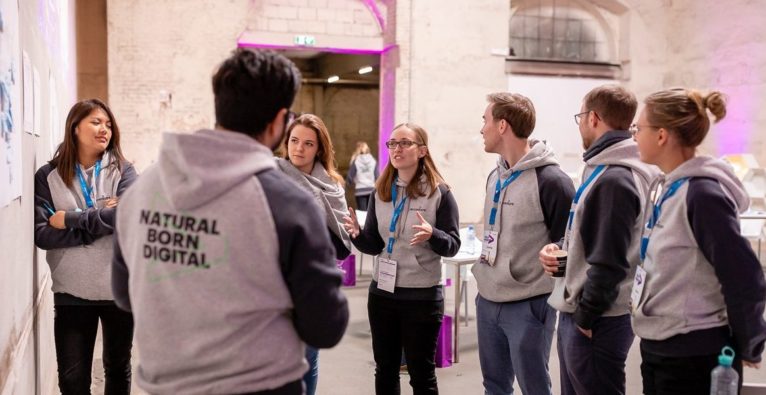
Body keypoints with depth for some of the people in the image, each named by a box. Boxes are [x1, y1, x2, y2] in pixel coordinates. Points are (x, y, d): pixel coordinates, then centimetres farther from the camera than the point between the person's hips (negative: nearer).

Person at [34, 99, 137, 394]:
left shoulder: (122, 170, -2)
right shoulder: (48, 176, -2)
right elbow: (42, 234, -11)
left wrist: (70, 220, -17)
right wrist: (101, 221, -17)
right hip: (72, 292, 0)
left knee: (118, 368, 18)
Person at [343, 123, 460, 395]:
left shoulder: (439, 193, -8)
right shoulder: (380, 192, 5)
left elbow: (453, 245, -9)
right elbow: (374, 246, 4)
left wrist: (432, 235, -29)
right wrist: (357, 234, -16)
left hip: (422, 297, -4)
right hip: (382, 293, 4)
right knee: (385, 370, 17)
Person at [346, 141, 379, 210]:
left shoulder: (355, 162, -2)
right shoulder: (373, 161, 2)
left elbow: (349, 179, -1)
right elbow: (377, 177, 1)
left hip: (360, 191, -2)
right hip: (372, 190, 2)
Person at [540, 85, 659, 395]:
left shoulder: (613, 180, -20)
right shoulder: (605, 170, 11)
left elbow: (609, 262, -23)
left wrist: (586, 316, -15)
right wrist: (560, 248, 3)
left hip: (597, 322, -10)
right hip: (577, 314, 10)